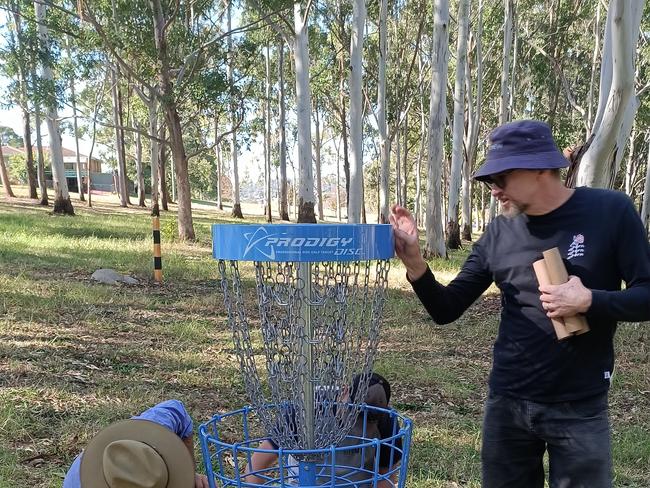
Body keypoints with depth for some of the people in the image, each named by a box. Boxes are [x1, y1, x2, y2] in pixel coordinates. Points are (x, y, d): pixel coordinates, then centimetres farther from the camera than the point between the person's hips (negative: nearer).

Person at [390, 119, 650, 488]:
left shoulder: (610, 212, -10)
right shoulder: (499, 234, -1)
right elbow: (446, 310, -1)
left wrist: (589, 300, -22)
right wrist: (414, 260, -17)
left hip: (580, 410, -3)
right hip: (507, 405, 3)